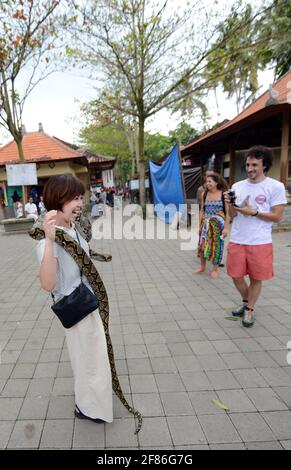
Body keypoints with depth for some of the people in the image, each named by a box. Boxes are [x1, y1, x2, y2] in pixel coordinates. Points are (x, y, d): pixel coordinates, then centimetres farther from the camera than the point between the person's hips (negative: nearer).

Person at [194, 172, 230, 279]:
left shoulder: (223, 194, -7)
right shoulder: (205, 194, 4)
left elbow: (228, 212, -8)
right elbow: (202, 211, 9)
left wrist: (226, 227, -12)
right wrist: (199, 225, 6)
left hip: (218, 224, -4)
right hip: (206, 224, 4)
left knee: (216, 246, 5)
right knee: (202, 246, 7)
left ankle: (215, 269, 23)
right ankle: (203, 267, 28)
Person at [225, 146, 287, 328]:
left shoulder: (276, 187, -5)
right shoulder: (237, 186, 6)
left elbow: (277, 217, -6)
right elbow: (232, 215, 10)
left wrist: (253, 212, -16)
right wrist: (230, 205, -11)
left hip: (260, 242, -3)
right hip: (237, 241, 4)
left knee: (256, 278, 8)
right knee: (236, 276, 11)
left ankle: (250, 310, 29)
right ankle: (246, 302, 38)